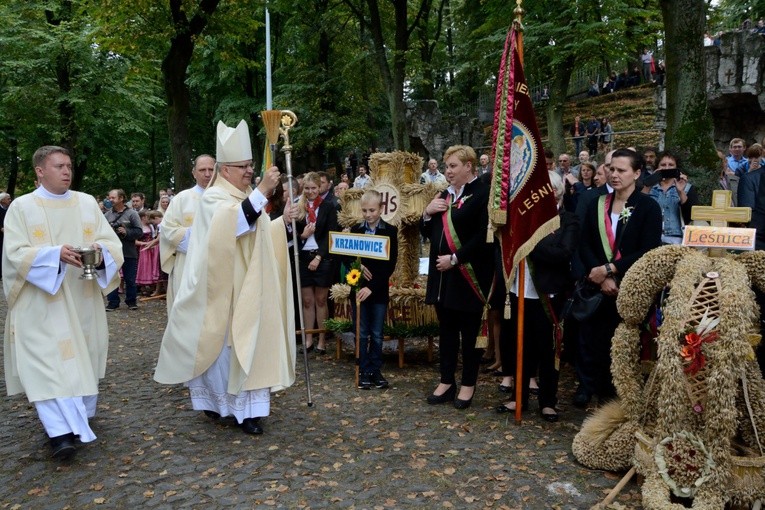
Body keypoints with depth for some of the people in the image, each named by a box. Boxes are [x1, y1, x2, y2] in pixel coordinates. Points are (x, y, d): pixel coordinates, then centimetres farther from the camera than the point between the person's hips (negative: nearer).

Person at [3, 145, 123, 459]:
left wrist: (100, 250, -21)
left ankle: (78, 419, 28)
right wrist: (55, 254, -26)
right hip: (41, 304, -3)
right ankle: (61, 432, -13)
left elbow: (112, 242, 2)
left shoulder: (87, 203, 8)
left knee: (83, 359, 11)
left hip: (82, 301, 3)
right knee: (49, 362, -11)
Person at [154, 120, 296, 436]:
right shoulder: (213, 198, -11)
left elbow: (259, 235, 22)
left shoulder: (248, 198, 14)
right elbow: (232, 223, -33)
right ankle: (215, 398, 21)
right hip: (223, 290, -7)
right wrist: (262, 191, -39)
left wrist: (283, 221, 5)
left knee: (248, 345, 8)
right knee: (221, 345, 2)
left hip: (248, 290, 7)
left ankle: (247, 407, 15)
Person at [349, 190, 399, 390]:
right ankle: (364, 371, 17)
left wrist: (372, 286, -19)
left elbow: (390, 264, -11)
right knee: (362, 333, 8)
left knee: (377, 334, 8)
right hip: (358, 288, 2)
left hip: (379, 290, -2)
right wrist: (358, 266, -16)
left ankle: (376, 370, 19)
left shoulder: (390, 231, -5)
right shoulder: (355, 229, 3)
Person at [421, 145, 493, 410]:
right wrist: (427, 213, -2)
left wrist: (455, 258, -19)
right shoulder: (444, 195, 14)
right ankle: (446, 381, 26)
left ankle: (468, 384, 19)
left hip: (468, 275, -7)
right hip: (442, 274, 7)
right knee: (446, 330, 14)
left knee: (470, 332, 6)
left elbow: (484, 236, -19)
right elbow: (427, 232, 17)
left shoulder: (483, 194, -10)